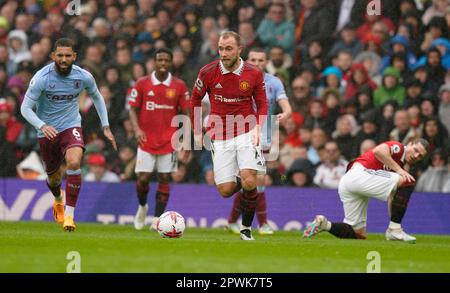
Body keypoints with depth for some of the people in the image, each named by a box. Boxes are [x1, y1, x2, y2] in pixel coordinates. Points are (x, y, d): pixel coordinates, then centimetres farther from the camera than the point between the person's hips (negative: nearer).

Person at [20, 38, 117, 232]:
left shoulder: (84, 77, -11)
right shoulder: (42, 78, -19)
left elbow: (96, 97, 10)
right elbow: (25, 108, -16)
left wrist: (105, 126, 7)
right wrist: (42, 126, -34)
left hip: (71, 126, 0)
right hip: (47, 130, 0)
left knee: (74, 163, -29)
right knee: (54, 177, 13)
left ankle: (69, 214, -21)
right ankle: (58, 199, 52)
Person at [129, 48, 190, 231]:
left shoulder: (179, 86, 1)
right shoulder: (142, 84, 0)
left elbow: (186, 113, 5)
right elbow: (133, 109, 4)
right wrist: (137, 129, -14)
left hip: (169, 141, 0)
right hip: (146, 139, 0)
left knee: (164, 178, -2)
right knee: (143, 178, -4)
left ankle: (157, 218, 5)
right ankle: (142, 206, 25)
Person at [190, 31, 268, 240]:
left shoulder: (254, 74, -5)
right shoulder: (207, 72, -6)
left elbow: (262, 104, 7)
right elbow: (195, 100, 10)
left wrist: (258, 127, -10)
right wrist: (197, 132, 8)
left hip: (246, 133, -1)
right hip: (220, 136, 1)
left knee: (249, 182, -17)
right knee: (225, 190, -2)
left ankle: (246, 228, 5)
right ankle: (238, 182, 36)